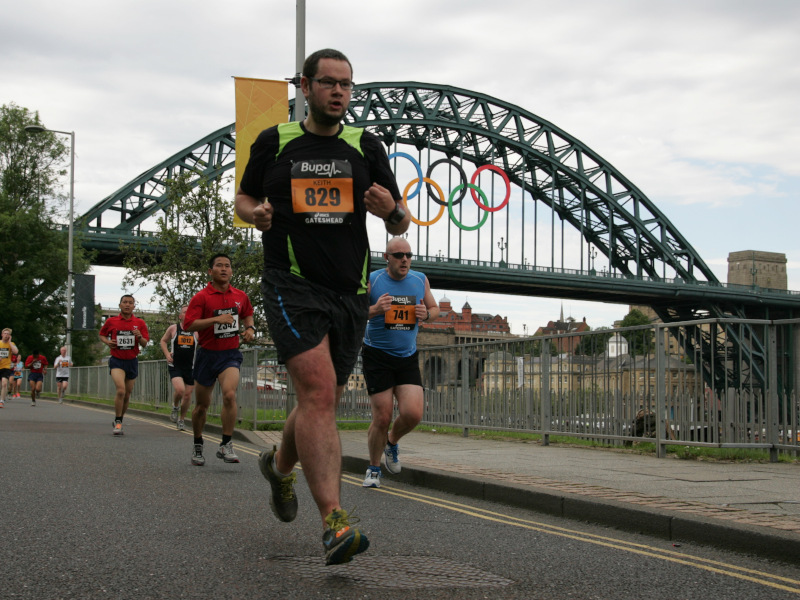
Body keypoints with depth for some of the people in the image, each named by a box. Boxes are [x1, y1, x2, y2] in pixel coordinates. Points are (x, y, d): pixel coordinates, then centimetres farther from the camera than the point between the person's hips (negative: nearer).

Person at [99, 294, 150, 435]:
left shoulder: (140, 323, 4)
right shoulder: (111, 321, 2)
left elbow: (145, 344, 3)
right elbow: (102, 335, 16)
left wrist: (139, 336, -18)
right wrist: (107, 342, -5)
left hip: (132, 361, 3)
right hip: (117, 360, -3)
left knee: (127, 394, 9)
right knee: (121, 390, -22)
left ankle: (119, 420, 28)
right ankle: (118, 422, -12)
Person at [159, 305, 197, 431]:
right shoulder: (173, 328, 0)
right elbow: (163, 341, 14)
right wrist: (167, 354, -2)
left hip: (191, 367, 2)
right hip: (175, 366, -2)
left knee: (188, 395, 5)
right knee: (179, 389, -23)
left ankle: (181, 420, 24)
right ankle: (175, 407, 9)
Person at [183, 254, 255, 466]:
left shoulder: (240, 296, 7)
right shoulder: (201, 297, -6)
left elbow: (247, 314, 28)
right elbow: (188, 324, -17)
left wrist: (249, 328, 7)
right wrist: (217, 319, -25)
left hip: (230, 354, 1)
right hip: (207, 354, -1)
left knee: (230, 394, -24)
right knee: (202, 405, 8)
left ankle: (226, 445, -17)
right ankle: (198, 446, 29)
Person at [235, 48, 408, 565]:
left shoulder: (366, 147, 8)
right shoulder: (274, 143, 5)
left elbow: (401, 226, 9)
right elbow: (244, 197, 18)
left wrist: (391, 209, -14)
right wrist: (255, 212, -6)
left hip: (350, 292, 4)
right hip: (293, 285, -4)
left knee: (322, 401, 14)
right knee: (318, 389, -22)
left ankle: (280, 464, 46)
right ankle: (335, 522, -28)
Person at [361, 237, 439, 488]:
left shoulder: (420, 280, 4)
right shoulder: (371, 281, -7)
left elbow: (435, 308, 17)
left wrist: (426, 314, -6)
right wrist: (374, 310, -26)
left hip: (408, 357, 3)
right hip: (377, 356, -3)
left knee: (413, 414, -12)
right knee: (382, 418, -6)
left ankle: (392, 442, 22)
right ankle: (374, 468, 17)